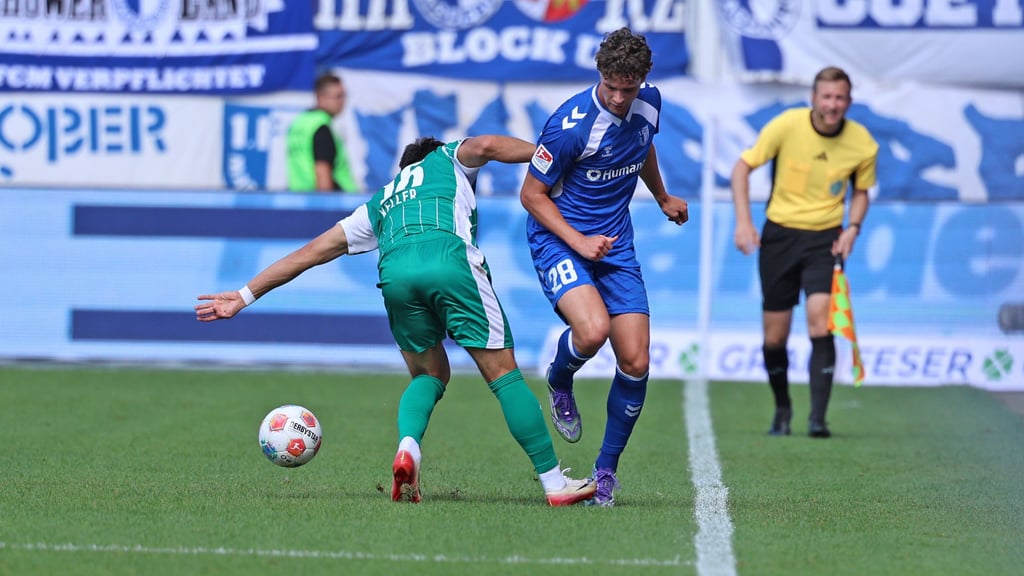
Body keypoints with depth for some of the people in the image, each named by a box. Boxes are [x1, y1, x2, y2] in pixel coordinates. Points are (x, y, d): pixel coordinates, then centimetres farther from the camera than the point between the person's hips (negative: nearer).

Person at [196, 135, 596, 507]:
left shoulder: (380, 204, 39)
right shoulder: (449, 160, 34)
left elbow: (311, 252, 39)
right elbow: (485, 146, 9)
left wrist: (246, 296, 43)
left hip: (395, 274, 3)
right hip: (451, 259, -3)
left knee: (429, 375, 23)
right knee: (503, 373, 3)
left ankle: (407, 448, -5)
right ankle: (554, 482, -1)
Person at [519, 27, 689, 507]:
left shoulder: (649, 103, -2)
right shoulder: (571, 124, -22)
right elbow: (532, 194, -12)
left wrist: (663, 199, 37)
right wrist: (578, 241, -21)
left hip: (616, 243, 6)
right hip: (558, 237, -6)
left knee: (635, 363, -4)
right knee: (593, 329, -32)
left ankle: (606, 470, 14)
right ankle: (559, 380, 5)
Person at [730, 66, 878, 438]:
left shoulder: (863, 144, -7)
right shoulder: (787, 125, -12)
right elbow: (743, 166, -3)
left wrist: (853, 227, -6)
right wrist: (743, 220, -13)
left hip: (825, 239, 0)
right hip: (780, 234, 0)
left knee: (820, 323, -20)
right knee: (774, 337, 3)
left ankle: (818, 418, -19)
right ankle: (782, 408, 28)